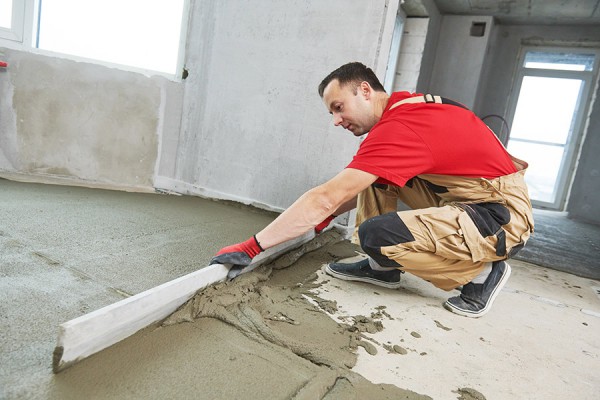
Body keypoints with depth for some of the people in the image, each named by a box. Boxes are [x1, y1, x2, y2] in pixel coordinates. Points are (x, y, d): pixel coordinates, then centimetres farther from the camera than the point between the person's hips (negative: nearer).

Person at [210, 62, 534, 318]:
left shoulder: (397, 129, -23)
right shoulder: (405, 105, 6)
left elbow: (325, 200, -26)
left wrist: (250, 248, -21)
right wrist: (328, 214, 11)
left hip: (504, 215, -9)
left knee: (377, 235, -27)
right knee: (375, 177, 5)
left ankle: (482, 272, -4)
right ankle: (382, 267, 9)